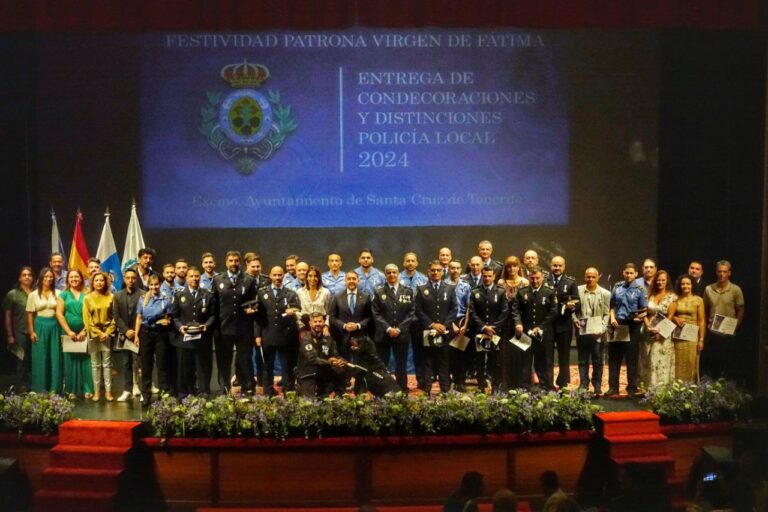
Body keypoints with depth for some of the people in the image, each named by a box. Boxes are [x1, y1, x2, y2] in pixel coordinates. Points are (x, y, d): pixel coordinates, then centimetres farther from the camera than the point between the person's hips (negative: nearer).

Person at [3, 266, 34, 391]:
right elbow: (7, 316, 0)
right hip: (20, 333, -2)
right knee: (22, 361, 1)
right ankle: (22, 388, 9)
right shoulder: (12, 294, 2)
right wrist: (10, 335, -5)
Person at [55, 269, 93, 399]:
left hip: (84, 333, 0)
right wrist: (69, 331, -9)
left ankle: (87, 389, 1)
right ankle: (71, 390, 7)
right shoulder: (64, 295, 7)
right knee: (70, 361, 2)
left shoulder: (87, 295, 7)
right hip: (68, 333, 0)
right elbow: (59, 314, 0)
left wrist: (84, 331, -9)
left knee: (85, 361, -3)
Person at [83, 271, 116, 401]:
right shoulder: (87, 298, 1)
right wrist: (98, 333, -7)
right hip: (93, 334, 0)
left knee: (107, 363, 1)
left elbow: (114, 317, 4)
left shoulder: (110, 297, 3)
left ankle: (108, 391, 4)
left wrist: (108, 332, -6)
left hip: (107, 334, 0)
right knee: (95, 364, 3)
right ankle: (96, 391, 7)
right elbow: (87, 319, -1)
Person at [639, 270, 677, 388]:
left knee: (661, 361, -6)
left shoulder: (672, 297, 0)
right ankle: (649, 388, 9)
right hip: (649, 333, 4)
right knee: (648, 361, 4)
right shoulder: (650, 296, 11)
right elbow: (645, 314, 9)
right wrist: (648, 326, -8)